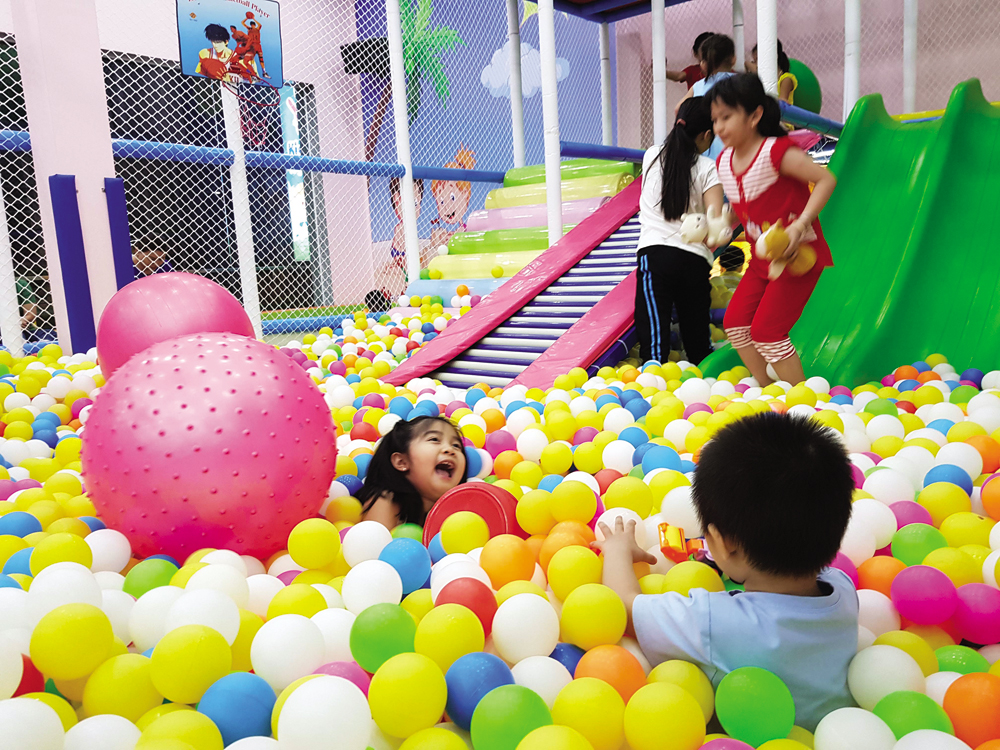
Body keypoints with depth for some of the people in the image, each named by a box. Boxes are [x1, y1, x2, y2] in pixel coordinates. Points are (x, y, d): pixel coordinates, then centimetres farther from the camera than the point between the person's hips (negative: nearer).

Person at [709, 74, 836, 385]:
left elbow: (826, 179, -23)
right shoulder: (724, 161, 3)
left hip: (799, 255, -8)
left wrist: (800, 225, -30)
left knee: (766, 330, -11)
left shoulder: (775, 152, -20)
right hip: (762, 259, 8)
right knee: (735, 321, 4)